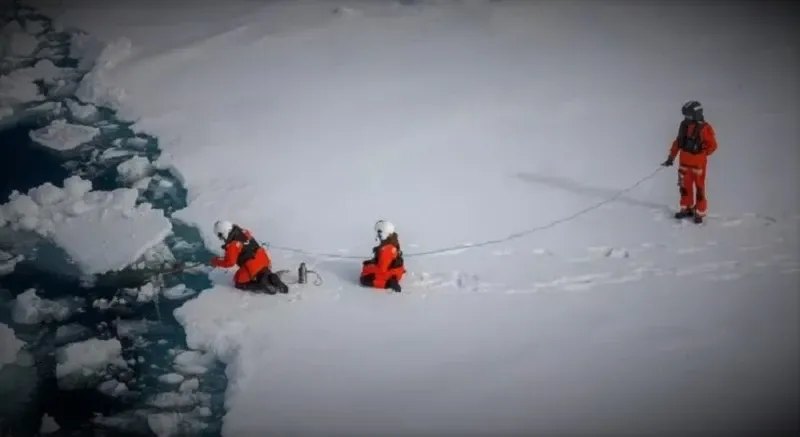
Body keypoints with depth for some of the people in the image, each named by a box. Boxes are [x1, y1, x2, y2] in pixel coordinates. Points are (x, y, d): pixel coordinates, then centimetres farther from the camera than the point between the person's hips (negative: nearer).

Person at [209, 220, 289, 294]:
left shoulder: (232, 245, -19)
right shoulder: (243, 232, 5)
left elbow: (229, 262, -16)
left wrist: (215, 261, -2)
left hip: (253, 266, -8)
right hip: (263, 259, 8)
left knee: (238, 283, 13)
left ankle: (262, 285, -8)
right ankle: (271, 278, 4)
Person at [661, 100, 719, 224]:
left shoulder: (705, 128, -13)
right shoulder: (684, 125, 5)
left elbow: (712, 145, -9)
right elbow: (678, 141, 14)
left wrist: (700, 154, -14)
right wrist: (671, 157, 13)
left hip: (698, 163, -6)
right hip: (684, 162, 6)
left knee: (699, 188, -1)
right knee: (685, 186, 13)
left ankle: (699, 213, 8)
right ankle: (687, 209, 27)